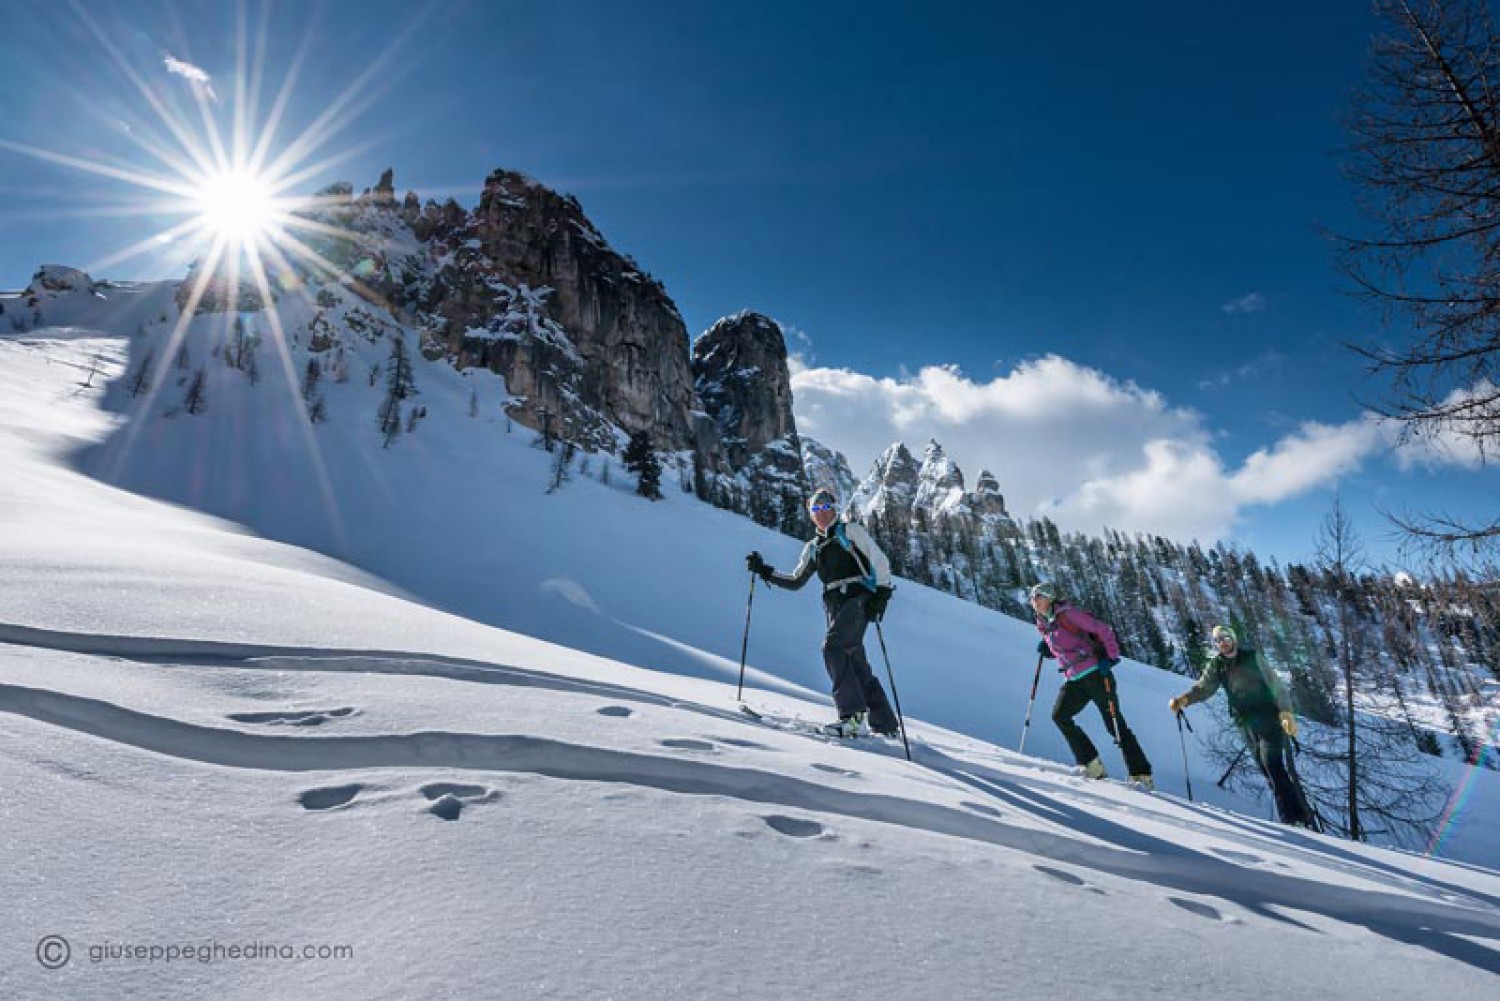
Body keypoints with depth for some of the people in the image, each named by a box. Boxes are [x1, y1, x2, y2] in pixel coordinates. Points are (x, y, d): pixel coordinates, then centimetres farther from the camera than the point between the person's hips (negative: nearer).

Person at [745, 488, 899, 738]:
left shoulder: (850, 530, 5)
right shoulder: (813, 547, 21)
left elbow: (879, 560, -1)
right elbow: (795, 581, 24)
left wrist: (881, 593, -13)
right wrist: (763, 570, 15)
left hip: (858, 599, -6)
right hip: (835, 607, 6)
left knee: (832, 646, -23)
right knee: (855, 664, 3)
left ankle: (852, 715, -24)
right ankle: (886, 724, 12)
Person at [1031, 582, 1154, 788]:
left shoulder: (1066, 614, -9)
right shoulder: (1044, 626, 13)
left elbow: (1103, 629, -10)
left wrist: (1111, 657, -16)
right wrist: (1047, 649, 5)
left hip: (1094, 673, -7)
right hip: (1073, 679, 7)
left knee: (1115, 724, -6)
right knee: (1059, 715, -10)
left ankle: (1142, 776, 4)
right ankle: (1093, 766, -3)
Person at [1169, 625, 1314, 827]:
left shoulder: (1252, 657, -3)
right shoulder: (1216, 665, 6)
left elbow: (1275, 683, -5)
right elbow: (1204, 688, 0)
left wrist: (1286, 711, -16)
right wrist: (1184, 699, -18)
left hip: (1268, 715, -4)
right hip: (1245, 723, 4)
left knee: (1272, 764, -14)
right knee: (1267, 769, 3)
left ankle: (1296, 816, -9)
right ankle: (1291, 815, 10)